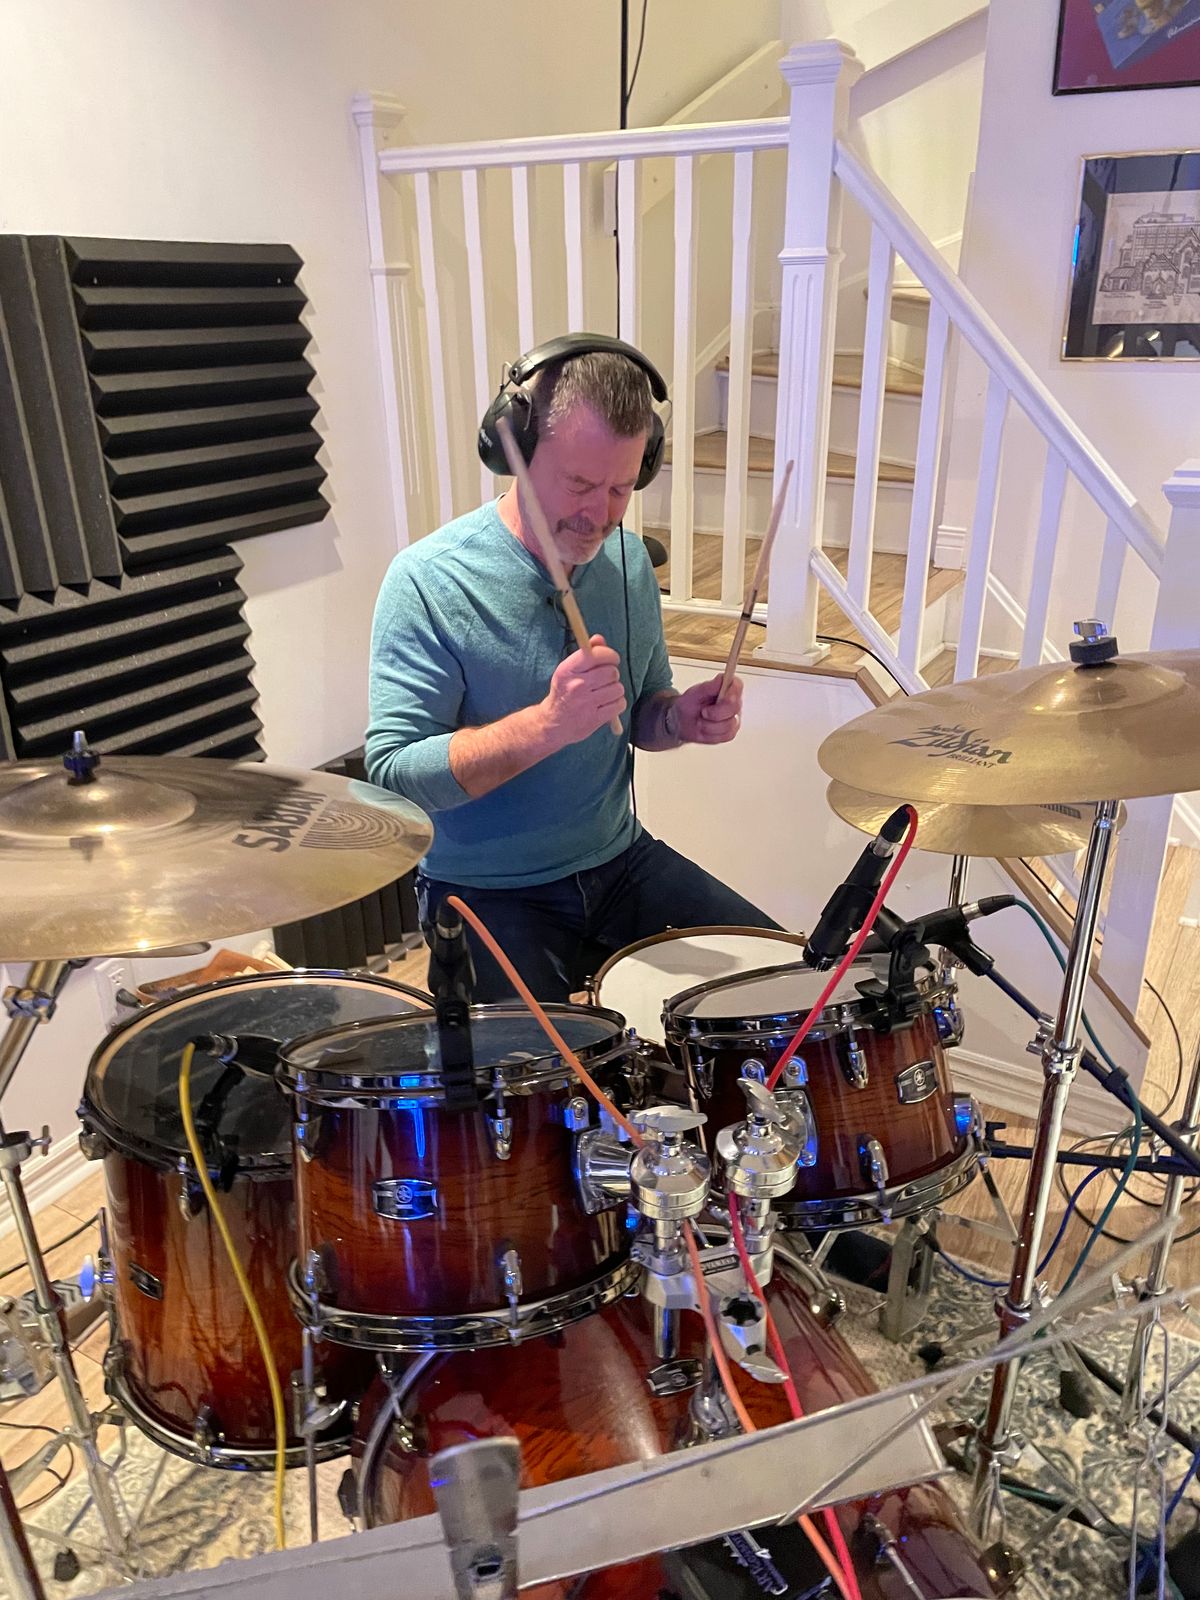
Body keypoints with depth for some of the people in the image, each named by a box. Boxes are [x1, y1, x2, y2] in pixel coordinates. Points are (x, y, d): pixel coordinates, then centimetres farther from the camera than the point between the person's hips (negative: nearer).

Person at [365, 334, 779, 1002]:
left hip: (620, 861, 6)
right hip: (488, 893, -5)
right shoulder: (429, 582, -17)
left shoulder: (627, 560, 2)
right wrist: (547, 724, -33)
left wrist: (681, 718, -9)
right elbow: (393, 775, -21)